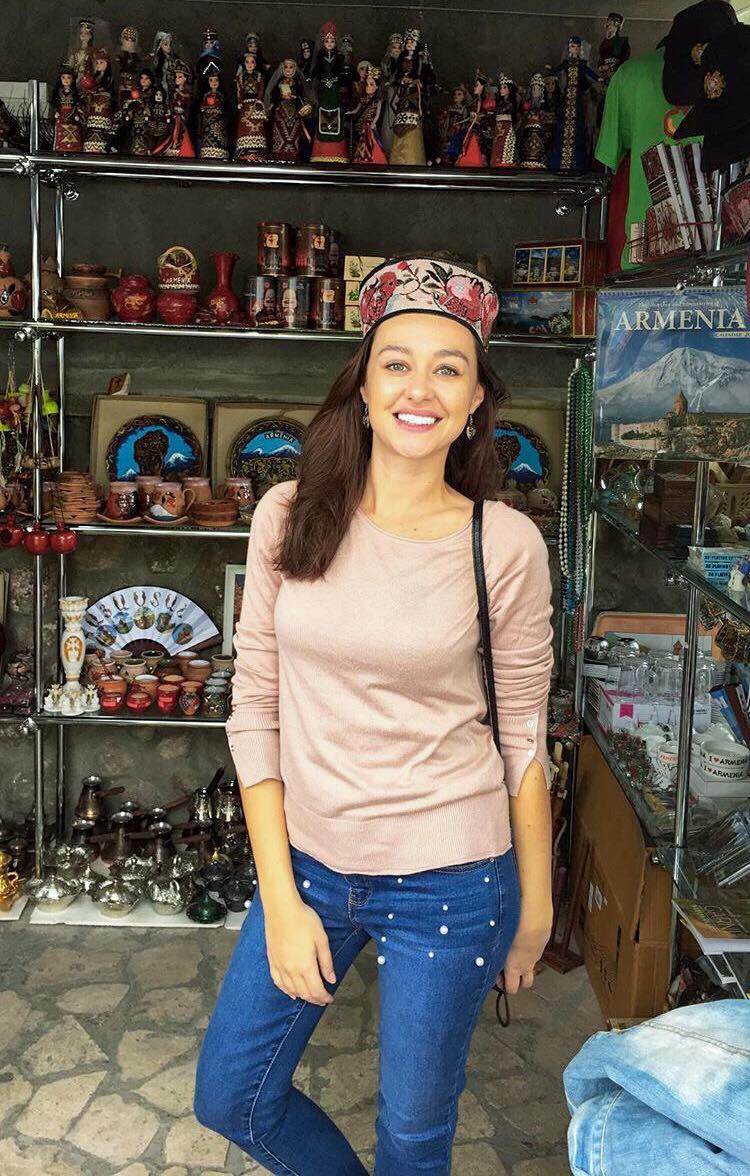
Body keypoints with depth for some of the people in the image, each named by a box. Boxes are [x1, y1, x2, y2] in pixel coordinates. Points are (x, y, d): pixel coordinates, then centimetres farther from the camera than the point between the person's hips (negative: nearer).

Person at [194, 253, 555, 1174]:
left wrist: (535, 903, 4)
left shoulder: (506, 546, -12)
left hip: (449, 884, -2)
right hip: (308, 861, 3)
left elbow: (523, 735, -3)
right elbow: (255, 710, -4)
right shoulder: (289, 518, -7)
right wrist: (280, 899, -5)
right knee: (229, 1098, 18)